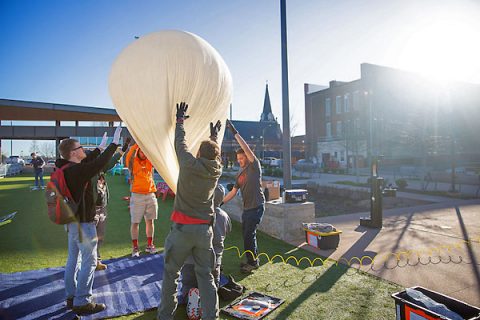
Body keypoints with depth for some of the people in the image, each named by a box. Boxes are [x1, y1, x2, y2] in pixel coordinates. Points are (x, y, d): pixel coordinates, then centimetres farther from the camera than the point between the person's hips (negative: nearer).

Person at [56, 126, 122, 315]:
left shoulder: (66, 168, 5)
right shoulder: (77, 171, -23)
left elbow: (86, 162, 19)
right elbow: (99, 163, -28)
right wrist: (114, 143, -20)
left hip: (72, 221, 10)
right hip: (83, 222, -10)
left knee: (73, 259, 17)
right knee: (89, 261, -1)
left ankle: (71, 297, 29)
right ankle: (82, 302, 7)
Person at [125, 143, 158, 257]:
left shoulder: (150, 161, 8)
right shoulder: (133, 162, -1)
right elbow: (129, 155, -21)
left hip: (150, 194, 3)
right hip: (137, 195, -3)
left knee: (150, 221, 10)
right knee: (135, 222, 3)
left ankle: (150, 245, 22)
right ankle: (135, 248, 14)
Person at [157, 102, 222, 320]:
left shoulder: (190, 165, -11)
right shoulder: (216, 170, 1)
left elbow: (180, 143, 5)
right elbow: (215, 155, 22)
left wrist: (180, 120, 21)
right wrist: (214, 136, 40)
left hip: (182, 228, -3)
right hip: (205, 229, 4)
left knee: (171, 273, 14)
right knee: (205, 275, 11)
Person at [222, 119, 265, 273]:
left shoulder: (254, 166, -9)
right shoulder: (240, 173, 13)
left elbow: (247, 149, -23)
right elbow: (233, 192, 15)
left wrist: (234, 132, -26)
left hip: (256, 207, -8)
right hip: (247, 208, 8)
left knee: (249, 235, -6)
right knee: (246, 234, 14)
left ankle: (253, 262, 11)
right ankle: (253, 260, 29)